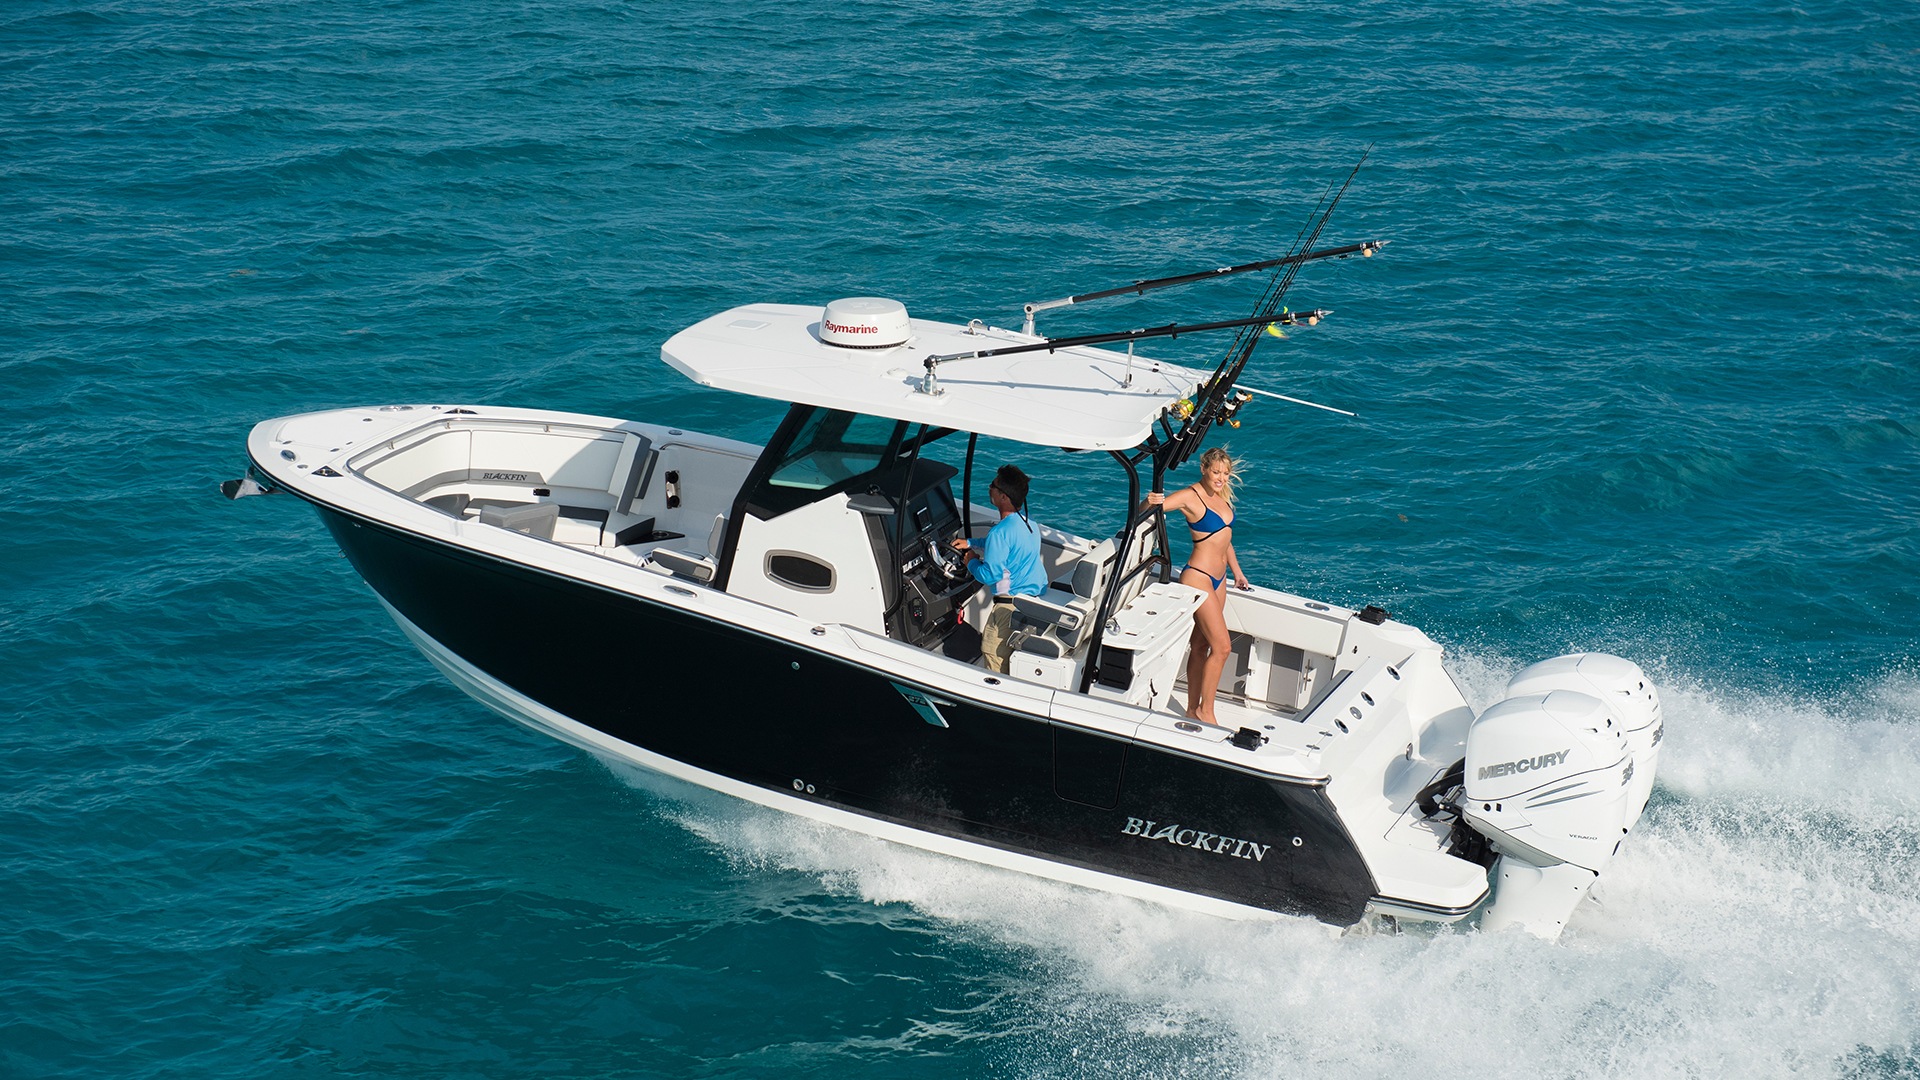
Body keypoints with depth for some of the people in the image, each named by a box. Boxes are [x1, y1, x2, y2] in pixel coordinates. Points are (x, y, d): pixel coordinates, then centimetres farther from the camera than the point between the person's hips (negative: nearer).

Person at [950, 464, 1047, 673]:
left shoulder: (1000, 532, -24)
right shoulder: (1028, 522, 5)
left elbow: (990, 575, -23)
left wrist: (972, 562, -3)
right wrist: (970, 544, 27)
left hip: (1011, 604, -9)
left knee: (993, 651, 2)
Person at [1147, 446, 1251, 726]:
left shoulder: (1221, 496, 9)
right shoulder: (1191, 497, -14)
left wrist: (1237, 572, 27)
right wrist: (1150, 502, -42)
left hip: (1219, 579, 8)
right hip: (1198, 578, -8)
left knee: (1201, 645, 13)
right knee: (1221, 646, -10)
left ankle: (1193, 708, 19)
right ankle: (1205, 710, 1)